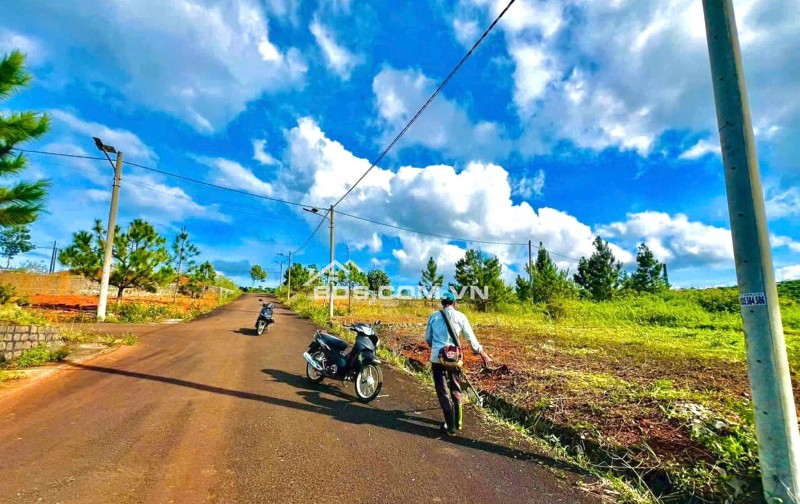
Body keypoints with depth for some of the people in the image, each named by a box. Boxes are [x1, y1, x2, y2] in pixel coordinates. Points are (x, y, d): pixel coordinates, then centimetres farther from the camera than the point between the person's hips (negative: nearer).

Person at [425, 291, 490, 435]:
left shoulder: (433, 316, 4)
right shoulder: (460, 316, 0)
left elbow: (427, 338, 11)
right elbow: (471, 338, 3)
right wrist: (482, 353, 16)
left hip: (437, 358, -1)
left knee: (442, 392, 9)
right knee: (455, 389, 19)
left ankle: (451, 425, 9)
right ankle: (458, 422, 28)